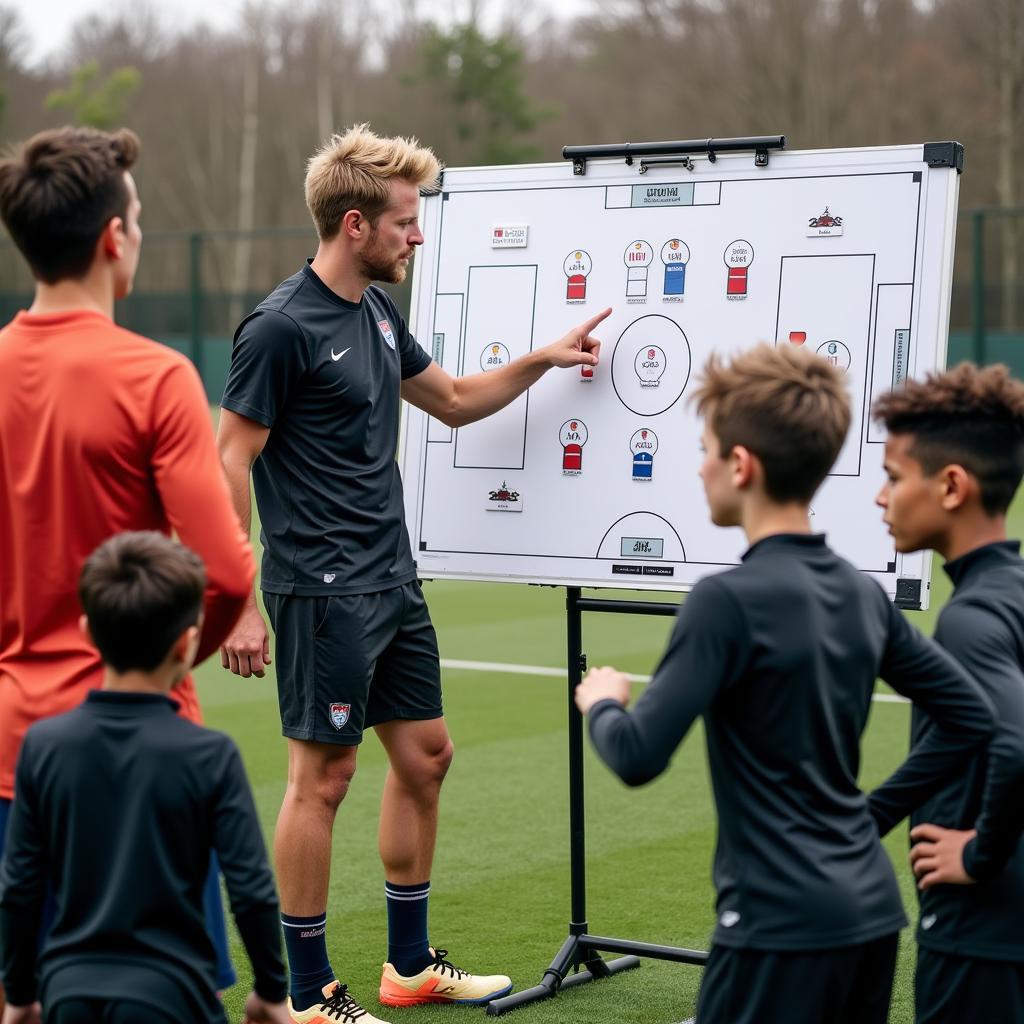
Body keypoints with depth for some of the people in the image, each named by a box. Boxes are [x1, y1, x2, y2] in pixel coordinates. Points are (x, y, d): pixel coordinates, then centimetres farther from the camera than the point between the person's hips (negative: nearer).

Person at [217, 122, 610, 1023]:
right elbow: (232, 461, -15)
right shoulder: (282, 327, -15)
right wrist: (237, 603, -18)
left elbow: (454, 399, 27)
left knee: (425, 755, 13)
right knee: (323, 776, -2)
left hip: (393, 580, 9)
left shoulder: (377, 312, 11)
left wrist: (543, 359, 15)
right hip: (323, 591, -9)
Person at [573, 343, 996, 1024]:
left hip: (783, 922, -8)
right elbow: (972, 717, 13)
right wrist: (884, 803, 14)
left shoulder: (729, 600, -15)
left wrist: (602, 702, 3)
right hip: (871, 911, 8)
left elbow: (638, 758, -17)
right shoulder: (863, 594, 7)